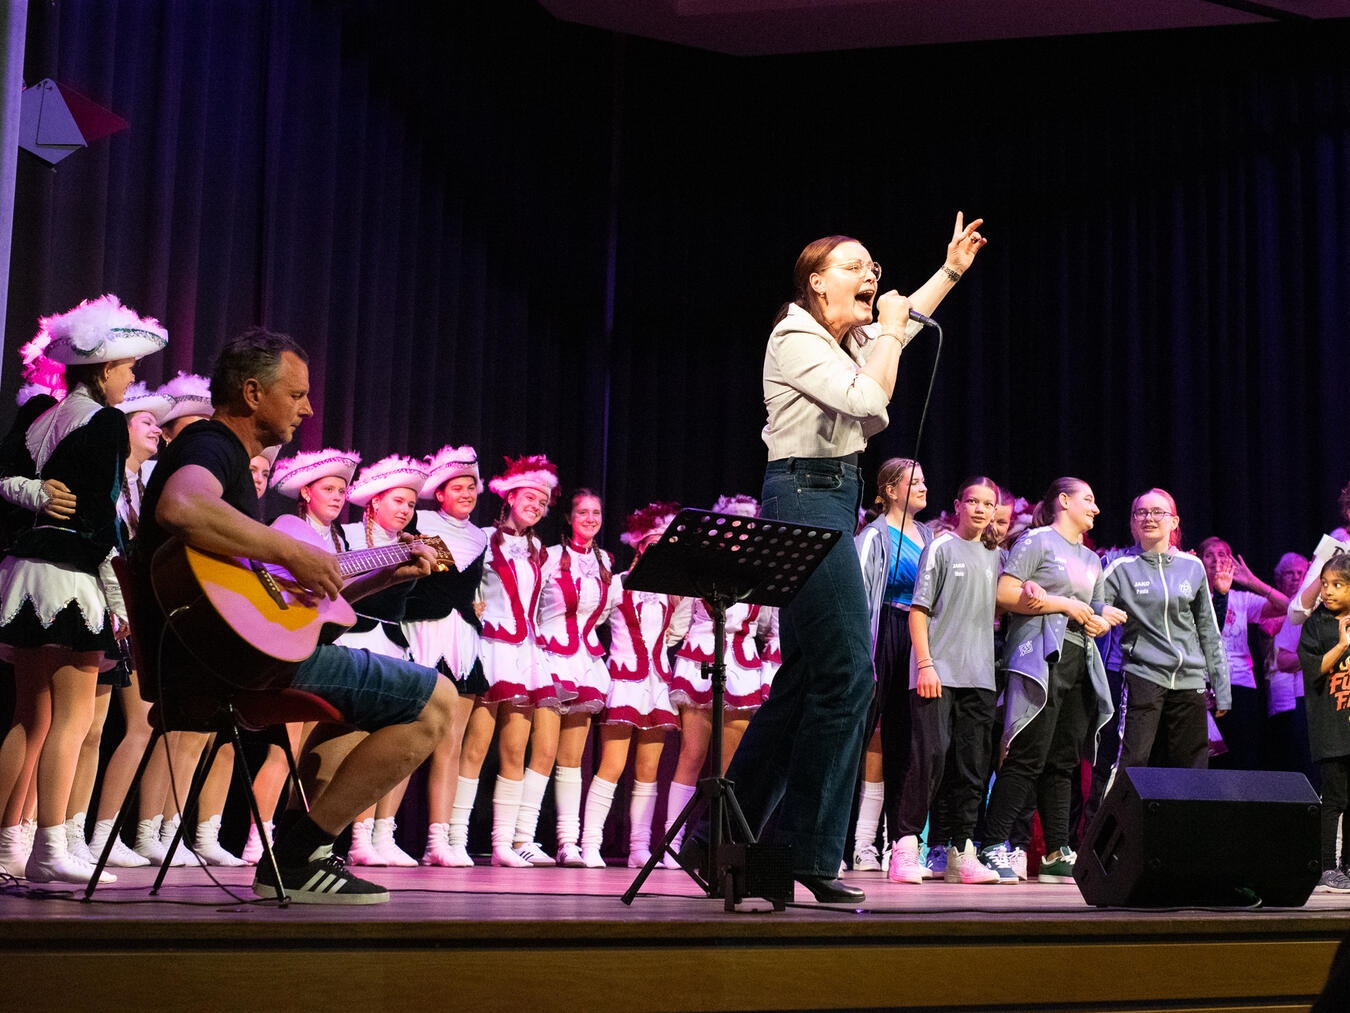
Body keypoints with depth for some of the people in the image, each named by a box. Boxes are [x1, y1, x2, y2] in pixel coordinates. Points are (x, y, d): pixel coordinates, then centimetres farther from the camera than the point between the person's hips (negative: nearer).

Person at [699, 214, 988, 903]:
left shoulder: (850, 338, 16)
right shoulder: (795, 337, -10)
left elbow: (904, 321, 38)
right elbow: (868, 399, -22)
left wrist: (950, 271, 38)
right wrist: (890, 329, -9)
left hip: (831, 501, 10)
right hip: (805, 497, -10)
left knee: (806, 676, 10)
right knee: (845, 673, -13)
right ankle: (809, 852, -7)